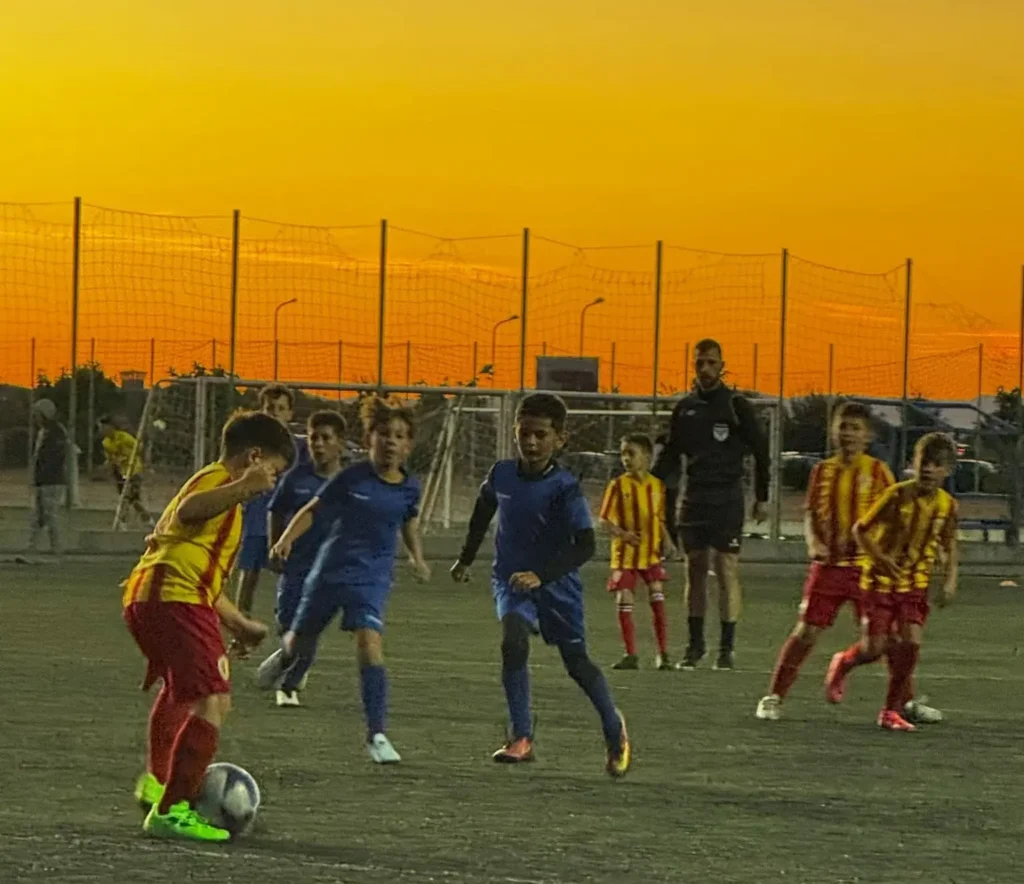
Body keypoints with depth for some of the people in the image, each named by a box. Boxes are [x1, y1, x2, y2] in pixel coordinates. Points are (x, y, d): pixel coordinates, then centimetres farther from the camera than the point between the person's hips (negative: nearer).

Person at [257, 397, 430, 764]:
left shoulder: (409, 487, 1)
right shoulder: (353, 477, -9)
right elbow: (313, 510, -4)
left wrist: (417, 556, 17)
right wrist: (287, 538, -17)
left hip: (372, 578, 1)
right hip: (331, 570, -1)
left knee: (369, 645, -18)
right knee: (300, 643, 11)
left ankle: (377, 735, -14)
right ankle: (285, 656, 52)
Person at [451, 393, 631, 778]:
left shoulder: (565, 488, -21)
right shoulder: (501, 474, -7)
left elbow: (585, 546, -28)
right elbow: (483, 510, 16)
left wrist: (541, 575, -40)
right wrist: (466, 559, 24)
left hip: (557, 585, -2)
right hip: (511, 580, 2)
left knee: (577, 662, 8)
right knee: (513, 641, -24)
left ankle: (614, 728, 34)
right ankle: (521, 738, -20)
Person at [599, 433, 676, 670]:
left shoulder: (657, 486, 2)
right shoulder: (618, 485, -5)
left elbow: (660, 519, 12)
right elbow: (604, 519, -6)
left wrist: (667, 541, -4)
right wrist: (621, 533, -23)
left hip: (651, 553, 1)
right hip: (625, 554, -1)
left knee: (658, 601, -4)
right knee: (624, 603, -1)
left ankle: (663, 654, 3)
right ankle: (631, 655, 8)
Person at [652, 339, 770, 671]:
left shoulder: (736, 406, -2)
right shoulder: (685, 408, 9)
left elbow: (761, 452, 2)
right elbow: (671, 454, 16)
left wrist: (762, 497, 1)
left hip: (727, 500, -4)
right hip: (694, 499, 4)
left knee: (727, 570, -6)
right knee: (695, 570, 5)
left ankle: (726, 647, -3)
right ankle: (695, 645, 12)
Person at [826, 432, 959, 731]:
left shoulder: (947, 505, -4)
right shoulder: (897, 495, -17)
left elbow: (948, 544, 13)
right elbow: (860, 529, -10)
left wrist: (950, 579, 1)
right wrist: (879, 557, -24)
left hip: (916, 584, 3)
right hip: (881, 580, -3)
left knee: (910, 643, -9)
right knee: (874, 647, -4)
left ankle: (892, 711, 4)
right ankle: (843, 664, 32)